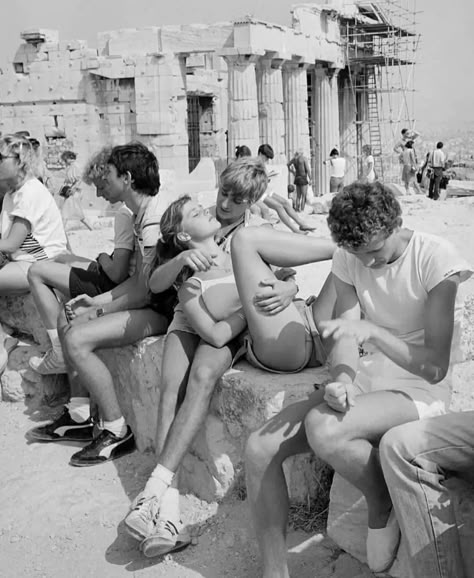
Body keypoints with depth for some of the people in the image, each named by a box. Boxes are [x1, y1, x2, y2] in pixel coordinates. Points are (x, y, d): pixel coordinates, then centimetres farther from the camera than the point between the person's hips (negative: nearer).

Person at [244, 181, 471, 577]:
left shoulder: (436, 259, -16)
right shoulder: (348, 259, 0)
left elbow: (435, 367, -19)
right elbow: (344, 339, -3)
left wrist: (371, 331, -30)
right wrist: (341, 380, -25)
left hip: (420, 390, -5)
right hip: (366, 379, 6)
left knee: (323, 428, -35)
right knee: (260, 448, -12)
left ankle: (383, 506, -5)